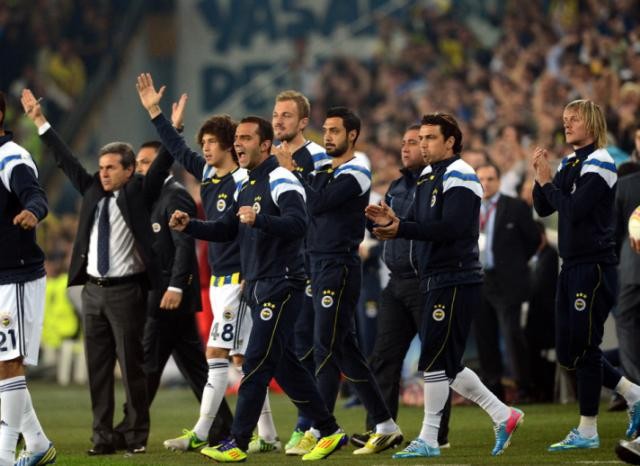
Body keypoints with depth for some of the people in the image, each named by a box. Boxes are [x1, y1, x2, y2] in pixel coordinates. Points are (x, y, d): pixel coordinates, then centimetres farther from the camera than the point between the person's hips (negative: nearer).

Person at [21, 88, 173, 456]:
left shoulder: (139, 193, 0)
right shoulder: (93, 192, 12)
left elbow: (162, 164, -10)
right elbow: (67, 160, 17)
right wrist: (40, 122, 19)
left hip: (126, 291, -5)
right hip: (94, 289, 5)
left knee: (131, 364, -3)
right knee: (98, 367, 6)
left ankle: (137, 436, 3)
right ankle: (103, 437, 9)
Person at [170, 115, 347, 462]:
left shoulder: (280, 181, -12)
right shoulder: (246, 187, 17)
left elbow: (298, 223, -26)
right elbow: (225, 230, 21)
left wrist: (259, 219, -40)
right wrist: (189, 226, 5)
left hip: (281, 286, -10)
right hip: (257, 287, 10)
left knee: (256, 363, -10)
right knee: (284, 364, 11)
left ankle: (237, 444, -9)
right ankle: (329, 431, 19)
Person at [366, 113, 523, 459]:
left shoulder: (458, 176, -11)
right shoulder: (427, 177, 18)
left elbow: (452, 227, -23)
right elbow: (418, 224, 17)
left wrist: (401, 229, -27)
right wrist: (392, 222, -4)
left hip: (455, 281, -10)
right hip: (437, 281, 10)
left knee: (436, 360, -8)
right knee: (446, 363, 10)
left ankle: (428, 440, -4)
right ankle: (502, 416, 19)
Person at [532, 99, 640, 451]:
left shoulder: (599, 163, -12)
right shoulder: (569, 163, 13)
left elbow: (574, 209, -21)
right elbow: (543, 209, 13)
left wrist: (547, 181, -11)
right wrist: (540, 177, -2)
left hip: (595, 266, -9)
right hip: (572, 265, 9)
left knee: (583, 348, -5)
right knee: (568, 352, 10)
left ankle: (587, 431, 2)